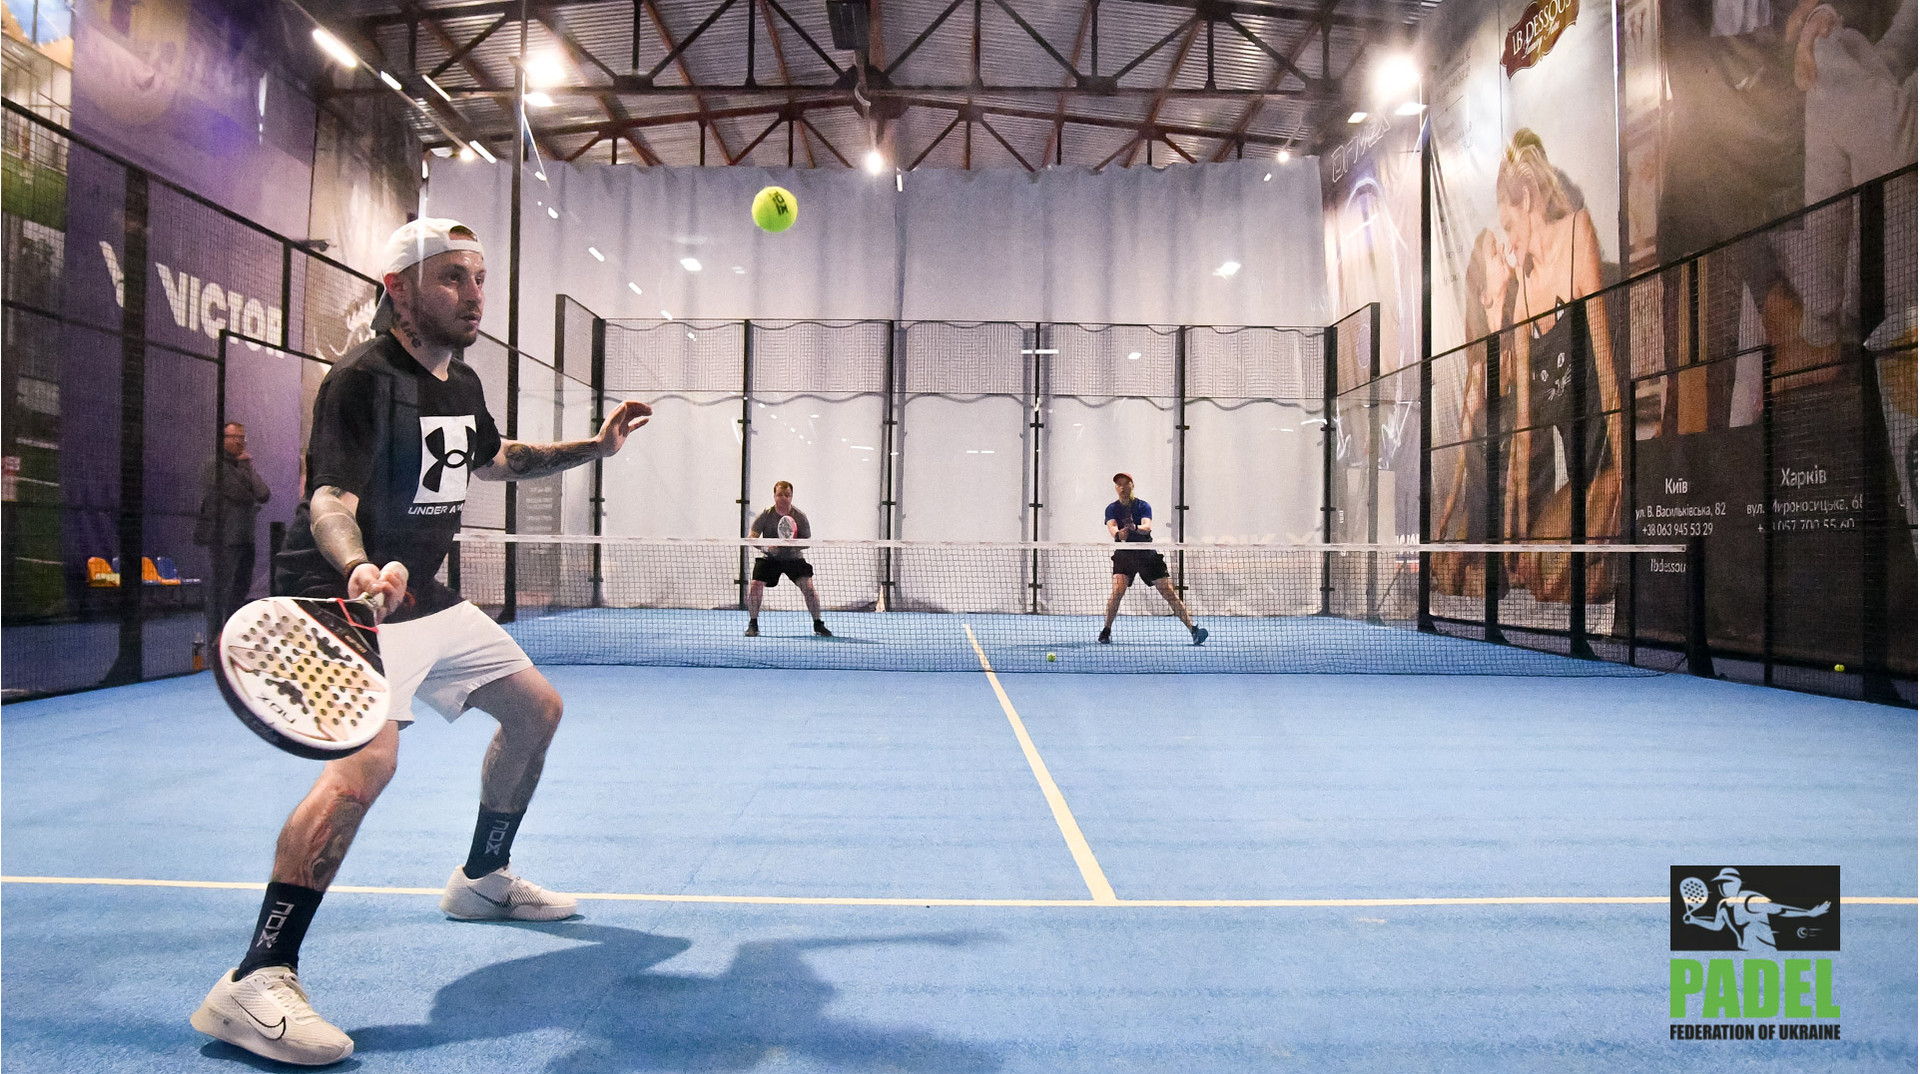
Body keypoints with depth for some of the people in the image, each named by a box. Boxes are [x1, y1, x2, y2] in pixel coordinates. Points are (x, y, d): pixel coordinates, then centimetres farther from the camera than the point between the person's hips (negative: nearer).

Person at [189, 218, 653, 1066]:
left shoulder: (462, 383, 9)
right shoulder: (364, 379, -18)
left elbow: (495, 460, 28)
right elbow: (330, 498, -28)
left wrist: (593, 447, 22)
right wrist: (360, 571, -49)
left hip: (429, 601, 9)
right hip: (348, 604, -9)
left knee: (536, 707, 15)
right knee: (369, 755, -32)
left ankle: (482, 879, 34)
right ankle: (254, 984, -24)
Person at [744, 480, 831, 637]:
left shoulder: (800, 516, -10)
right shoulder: (765, 515, -11)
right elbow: (751, 538, -11)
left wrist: (795, 542, -28)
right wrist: (766, 547, -30)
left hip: (794, 558, 0)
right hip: (769, 558, 0)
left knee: (808, 586, -17)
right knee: (755, 586, -18)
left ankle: (818, 625, 0)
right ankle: (753, 625, 1)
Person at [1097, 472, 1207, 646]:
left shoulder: (1143, 506, -2)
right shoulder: (1112, 508, 1)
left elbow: (1147, 526, -21)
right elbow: (1111, 527, -18)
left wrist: (1135, 528, -44)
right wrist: (1118, 534, -42)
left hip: (1147, 554, 0)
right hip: (1124, 554, 0)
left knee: (1169, 592, -4)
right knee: (1117, 589, -21)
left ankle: (1193, 628, -2)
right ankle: (1106, 630, -6)